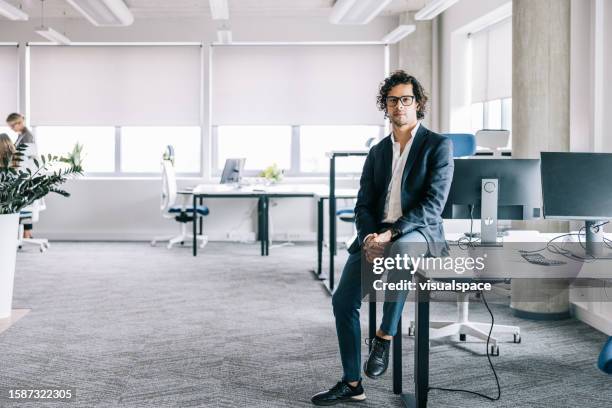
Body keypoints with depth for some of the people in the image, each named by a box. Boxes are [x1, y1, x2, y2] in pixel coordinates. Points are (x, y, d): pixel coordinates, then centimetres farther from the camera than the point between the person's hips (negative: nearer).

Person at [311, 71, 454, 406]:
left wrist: (390, 235, -22)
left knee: (399, 251, -40)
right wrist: (369, 236, -10)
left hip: (417, 235, -5)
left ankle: (384, 336, -22)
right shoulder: (378, 151, 17)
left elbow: (433, 205, -11)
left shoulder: (438, 145, 0)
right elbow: (363, 205, 12)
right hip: (376, 236, 5)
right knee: (343, 300, -11)